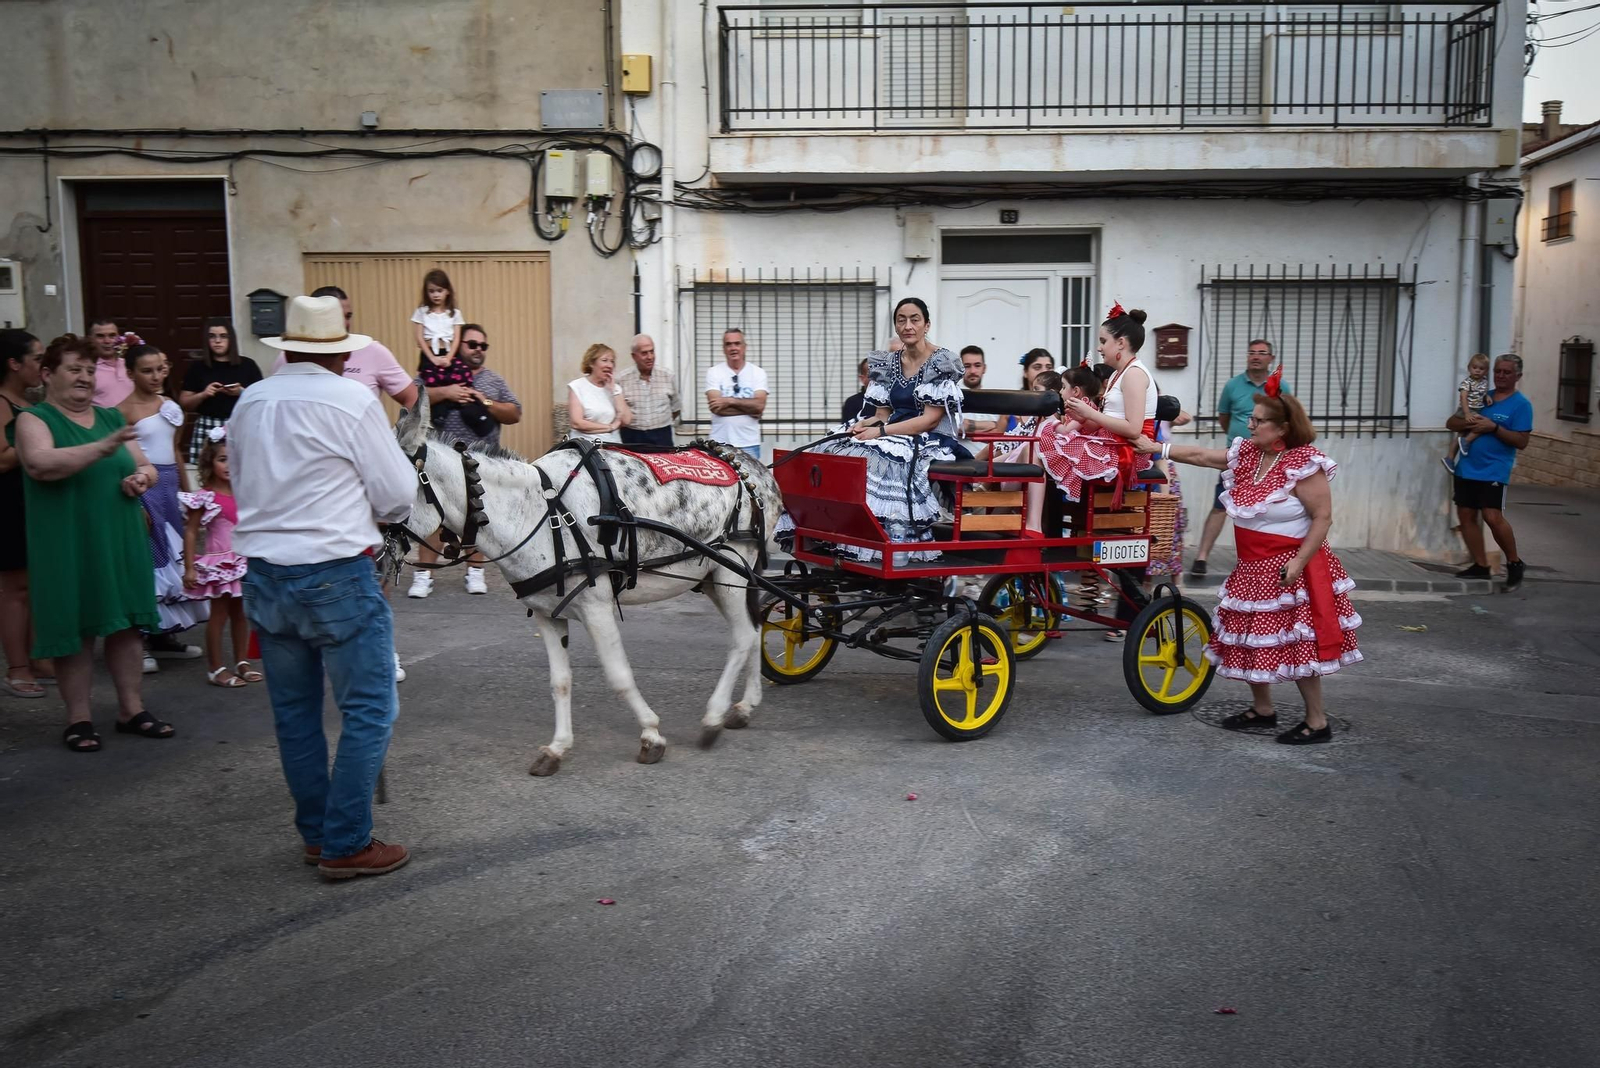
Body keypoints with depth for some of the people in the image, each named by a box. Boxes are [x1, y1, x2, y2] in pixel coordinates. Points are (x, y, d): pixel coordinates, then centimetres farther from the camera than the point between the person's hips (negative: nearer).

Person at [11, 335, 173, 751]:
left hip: (121, 541, 5)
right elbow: (39, 464, -23)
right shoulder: (34, 419, -4)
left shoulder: (111, 417, 13)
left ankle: (131, 709, 17)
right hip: (68, 547, -5)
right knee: (74, 629, 1)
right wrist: (101, 448, -32)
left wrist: (141, 477, -7)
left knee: (126, 623, 7)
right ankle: (78, 719, 11)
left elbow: (144, 465, 17)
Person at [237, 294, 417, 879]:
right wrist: (372, 510, 14)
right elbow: (398, 496, -8)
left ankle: (317, 833, 25)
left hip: (264, 576, 7)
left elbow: (243, 483, 15)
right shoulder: (352, 399, -11)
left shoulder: (248, 403, 6)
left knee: (294, 711, 15)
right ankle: (345, 845, 3)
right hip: (337, 574, -6)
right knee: (368, 709, 2)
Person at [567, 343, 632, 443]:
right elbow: (577, 423, -9)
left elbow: (626, 420, 2)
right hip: (585, 445, -3)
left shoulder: (615, 387, 13)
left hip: (613, 445, 3)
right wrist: (610, 427, -4)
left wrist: (613, 390, -1)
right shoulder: (577, 386, 1)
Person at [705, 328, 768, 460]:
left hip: (749, 444, 1)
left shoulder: (758, 372, 5)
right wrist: (750, 408, -10)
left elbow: (760, 405, -8)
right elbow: (716, 407, -9)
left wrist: (729, 401, -14)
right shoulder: (714, 372, 3)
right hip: (720, 443, -1)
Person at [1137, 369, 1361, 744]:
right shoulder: (1246, 454, 5)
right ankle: (1263, 709, 30)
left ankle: (1317, 722, 7)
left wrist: (1299, 562, -23)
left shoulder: (1303, 464, -17)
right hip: (1252, 567, 8)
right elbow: (1200, 455, 12)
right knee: (1250, 638, 15)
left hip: (1288, 568, -8)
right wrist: (1156, 448, 8)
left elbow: (1323, 517, -18)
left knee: (1296, 644, -5)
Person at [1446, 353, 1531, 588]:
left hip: (1494, 471, -6)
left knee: (1492, 517, -16)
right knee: (1466, 515, 5)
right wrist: (1467, 422, -9)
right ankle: (1480, 565, 16)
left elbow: (1521, 441, -11)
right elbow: (1450, 423, 12)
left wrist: (1493, 428, -20)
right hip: (1467, 468, 6)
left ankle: (1514, 563, 5)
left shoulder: (1521, 405, -4)